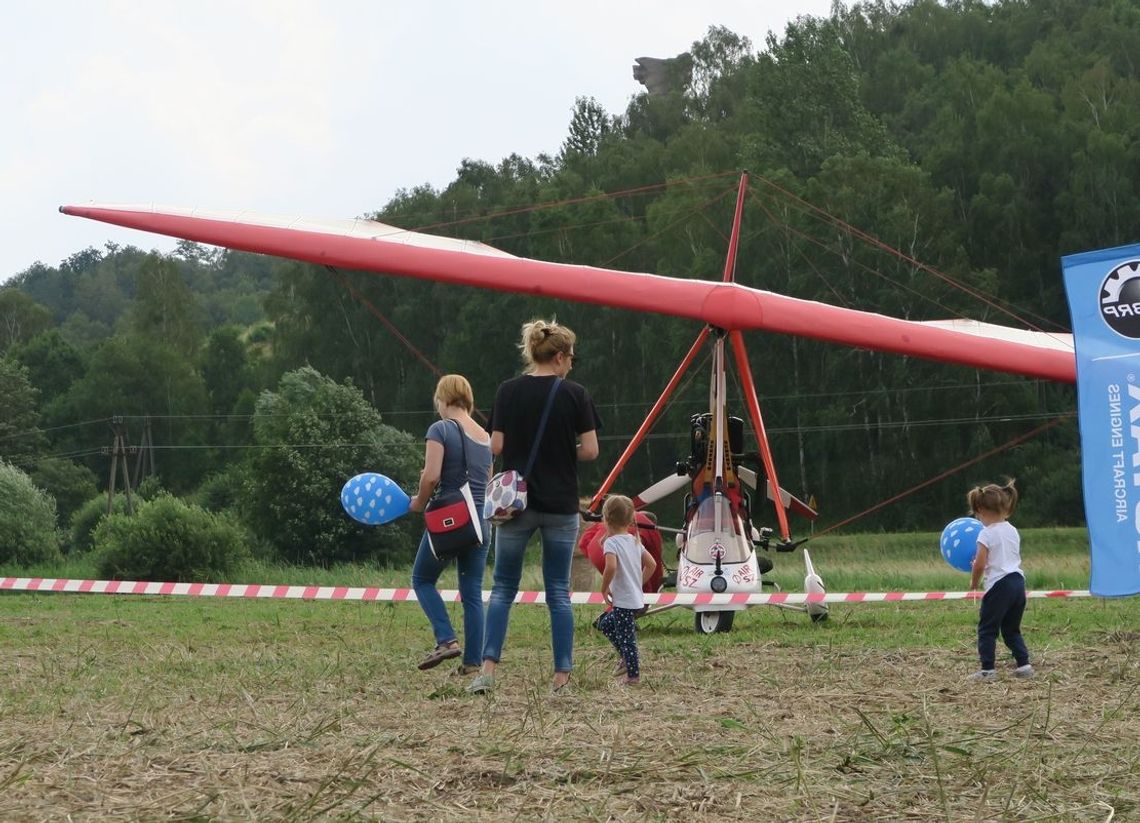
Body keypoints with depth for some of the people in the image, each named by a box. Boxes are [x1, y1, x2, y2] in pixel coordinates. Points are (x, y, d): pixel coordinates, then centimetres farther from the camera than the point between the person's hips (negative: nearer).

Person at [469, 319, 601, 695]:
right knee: (558, 592, 8)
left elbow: (497, 446, -3)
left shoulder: (508, 391, -2)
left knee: (503, 588, 8)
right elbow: (590, 450, -5)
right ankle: (562, 675, 5)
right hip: (561, 505, -1)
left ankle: (488, 669, -6)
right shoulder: (575, 395, -5)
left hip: (516, 503, 1)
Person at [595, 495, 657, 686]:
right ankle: (628, 659, 24)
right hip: (637, 599, 9)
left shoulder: (611, 542, -15)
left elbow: (611, 567, -31)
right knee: (605, 624, 24)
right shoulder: (634, 541, 10)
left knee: (625, 638, 0)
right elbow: (651, 564, 12)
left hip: (623, 601, -9)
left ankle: (633, 675, 4)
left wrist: (604, 589, -17)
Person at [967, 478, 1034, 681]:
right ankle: (1023, 664, 11)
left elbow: (980, 564, -14)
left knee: (987, 628, 2)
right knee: (1011, 629, 18)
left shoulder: (987, 533, -10)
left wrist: (974, 582, 4)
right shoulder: (1012, 531, 13)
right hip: (1018, 581, 7)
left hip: (999, 583, -7)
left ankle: (987, 669, -2)